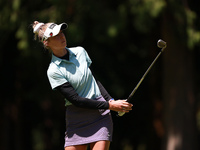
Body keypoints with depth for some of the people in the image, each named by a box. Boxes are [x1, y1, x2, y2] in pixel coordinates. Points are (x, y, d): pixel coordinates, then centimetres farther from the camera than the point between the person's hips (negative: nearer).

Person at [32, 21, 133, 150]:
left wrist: (111, 100, 4)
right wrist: (109, 105, -17)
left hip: (100, 115, 2)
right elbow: (76, 100, -15)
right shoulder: (54, 71, -9)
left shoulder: (80, 52, 7)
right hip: (76, 119, -2)